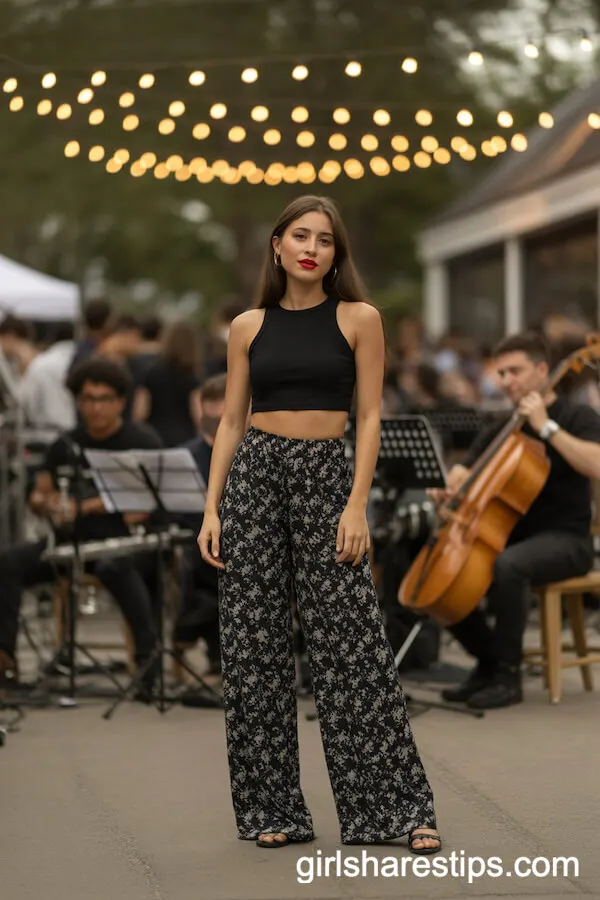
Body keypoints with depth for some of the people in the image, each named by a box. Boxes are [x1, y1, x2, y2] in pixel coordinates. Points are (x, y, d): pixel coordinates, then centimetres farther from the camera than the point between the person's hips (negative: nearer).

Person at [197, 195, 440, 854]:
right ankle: (272, 808, 11)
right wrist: (211, 509, 1)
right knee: (253, 642, 2)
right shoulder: (248, 326, 9)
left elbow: (369, 416, 0)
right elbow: (231, 421, 9)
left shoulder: (358, 319, 3)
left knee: (351, 642, -6)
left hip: (327, 477, -2)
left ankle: (396, 807, 1)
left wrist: (357, 505, -10)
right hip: (253, 476, 2)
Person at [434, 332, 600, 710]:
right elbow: (465, 473, 10)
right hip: (510, 535, 7)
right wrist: (446, 488, -13)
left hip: (565, 540, -7)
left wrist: (546, 426, -22)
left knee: (507, 566, -37)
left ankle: (508, 676, -24)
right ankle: (488, 661, 3)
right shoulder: (501, 430, 16)